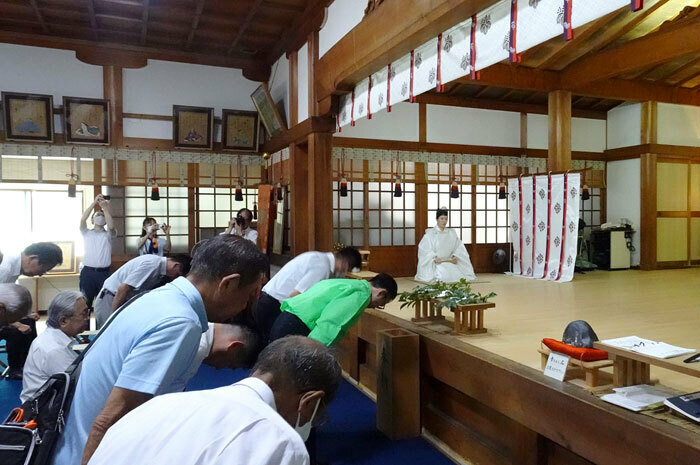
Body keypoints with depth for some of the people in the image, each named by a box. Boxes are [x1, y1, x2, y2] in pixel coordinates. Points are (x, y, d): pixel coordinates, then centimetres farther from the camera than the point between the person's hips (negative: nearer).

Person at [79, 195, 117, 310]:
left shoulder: (108, 235, 12)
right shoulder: (87, 233, 13)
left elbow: (111, 226, -11)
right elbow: (82, 220, -5)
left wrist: (105, 207, -10)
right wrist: (94, 203, -10)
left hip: (104, 273, 0)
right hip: (87, 272, 0)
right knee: (85, 303, 3)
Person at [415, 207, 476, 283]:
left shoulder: (452, 233, 10)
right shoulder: (430, 233, -2)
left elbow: (458, 247, 12)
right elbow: (424, 249, -8)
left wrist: (455, 257, -6)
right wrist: (434, 258, -19)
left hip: (449, 261, 4)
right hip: (436, 262, -4)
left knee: (457, 274, -20)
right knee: (442, 276, -30)